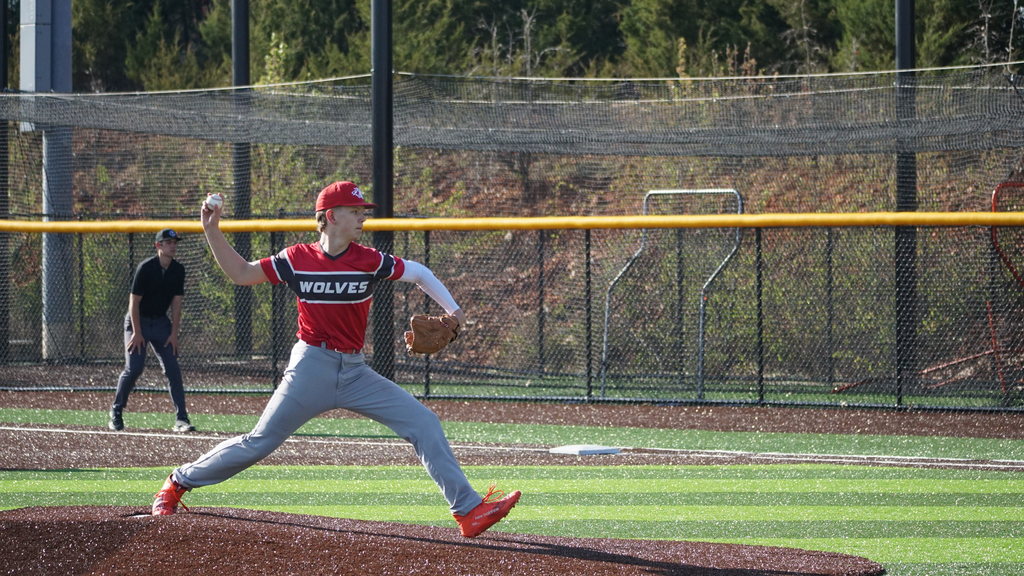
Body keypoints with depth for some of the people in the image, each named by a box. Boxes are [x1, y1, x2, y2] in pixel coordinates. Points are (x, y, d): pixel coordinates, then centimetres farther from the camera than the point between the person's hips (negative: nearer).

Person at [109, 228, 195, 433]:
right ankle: (116, 413, 5)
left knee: (173, 368, -6)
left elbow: (176, 303, 2)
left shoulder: (178, 270, -2)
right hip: (138, 321, -5)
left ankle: (181, 419, -8)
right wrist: (137, 332, -19)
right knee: (134, 368, -14)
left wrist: (174, 333, -4)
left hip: (161, 321, 5)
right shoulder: (146, 268, -17)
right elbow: (134, 301, -16)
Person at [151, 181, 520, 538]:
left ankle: (469, 511, -6)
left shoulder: (369, 261, -3)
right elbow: (240, 274, 4)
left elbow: (419, 273, 8)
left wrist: (452, 310, -5)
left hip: (355, 372, 3)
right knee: (260, 443, -3)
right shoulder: (297, 260, -5)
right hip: (311, 371, -3)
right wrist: (212, 232, -4)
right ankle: (179, 482, 16)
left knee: (424, 423, -8)